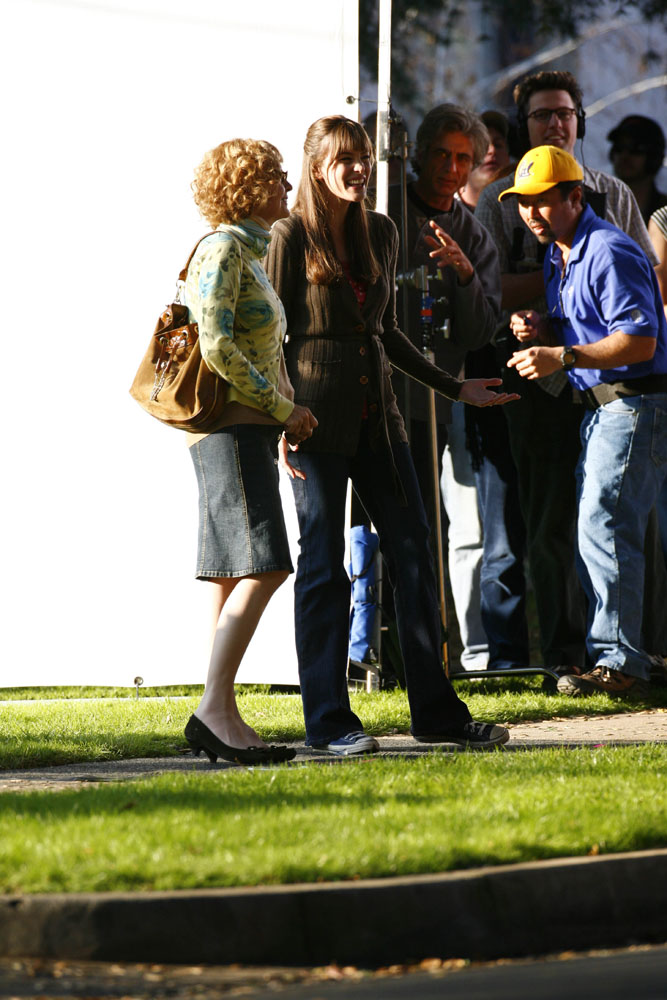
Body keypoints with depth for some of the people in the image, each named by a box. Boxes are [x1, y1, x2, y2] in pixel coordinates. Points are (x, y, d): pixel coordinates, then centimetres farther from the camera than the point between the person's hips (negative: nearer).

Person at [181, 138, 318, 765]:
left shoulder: (249, 250, 20)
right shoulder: (223, 249, -9)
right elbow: (217, 347, -19)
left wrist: (286, 416, 14)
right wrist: (284, 408, -14)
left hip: (248, 428, 10)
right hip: (232, 425, -10)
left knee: (236, 573, 5)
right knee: (263, 565, -17)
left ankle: (220, 717, 3)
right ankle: (214, 709, -20)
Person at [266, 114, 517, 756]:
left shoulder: (380, 233, 12)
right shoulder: (290, 237, -5)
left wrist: (454, 389, 21)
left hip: (376, 414, 6)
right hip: (318, 417, -6)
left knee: (412, 553, 4)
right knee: (323, 565, -1)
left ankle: (436, 711, 10)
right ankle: (327, 722, 5)